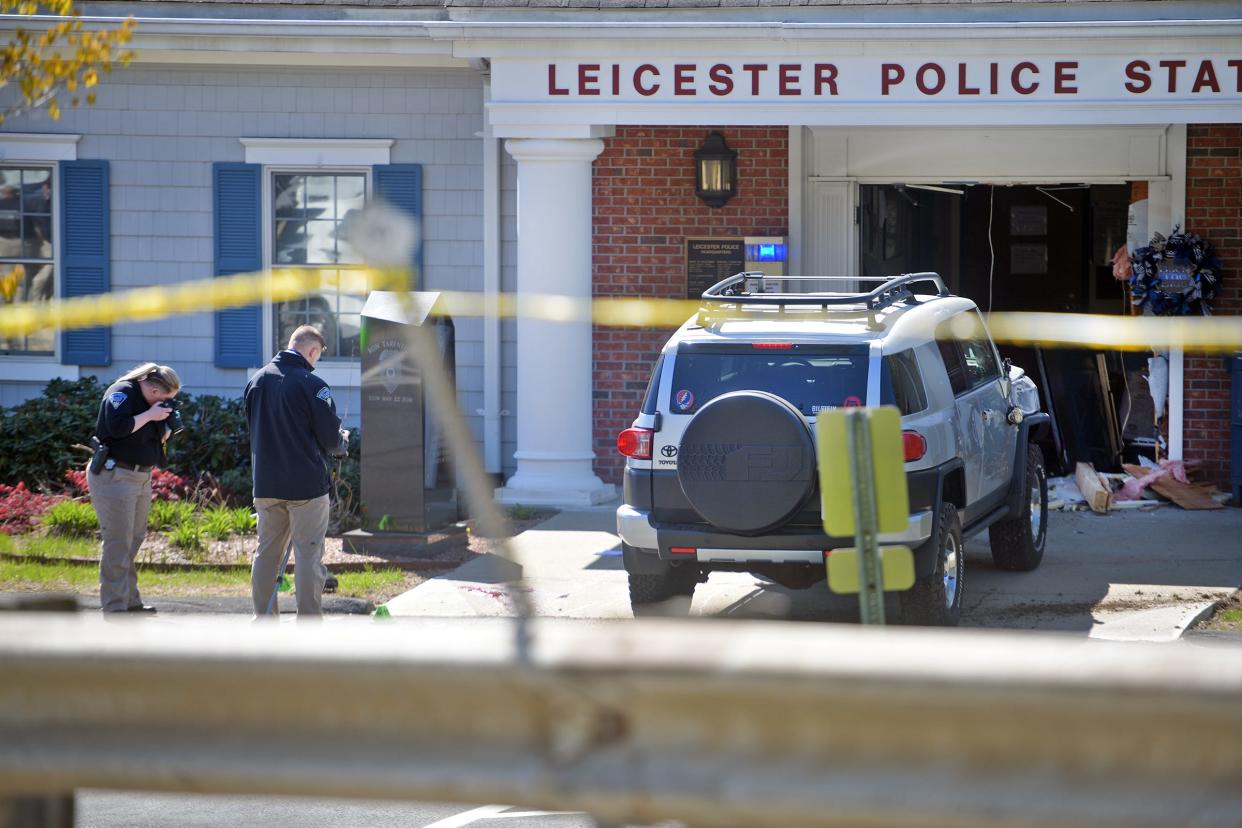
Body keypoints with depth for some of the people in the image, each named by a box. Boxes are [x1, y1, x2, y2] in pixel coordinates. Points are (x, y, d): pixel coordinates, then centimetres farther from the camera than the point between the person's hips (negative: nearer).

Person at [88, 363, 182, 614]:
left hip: (141, 477, 9)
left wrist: (165, 431, -1)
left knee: (135, 539, 14)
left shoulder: (149, 402, 12)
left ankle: (130, 601, 24)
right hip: (114, 477, -9)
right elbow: (118, 427, -29)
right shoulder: (122, 393, -13)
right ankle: (114, 608, -7)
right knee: (118, 543, -9)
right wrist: (149, 415, -20)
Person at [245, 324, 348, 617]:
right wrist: (341, 438, 11)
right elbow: (331, 437, -11)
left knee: (267, 551, 14)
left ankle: (262, 618, 17)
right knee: (308, 553, 0)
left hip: (265, 483, 6)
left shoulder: (256, 381, 5)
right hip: (306, 483, -6)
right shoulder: (311, 384, -15)